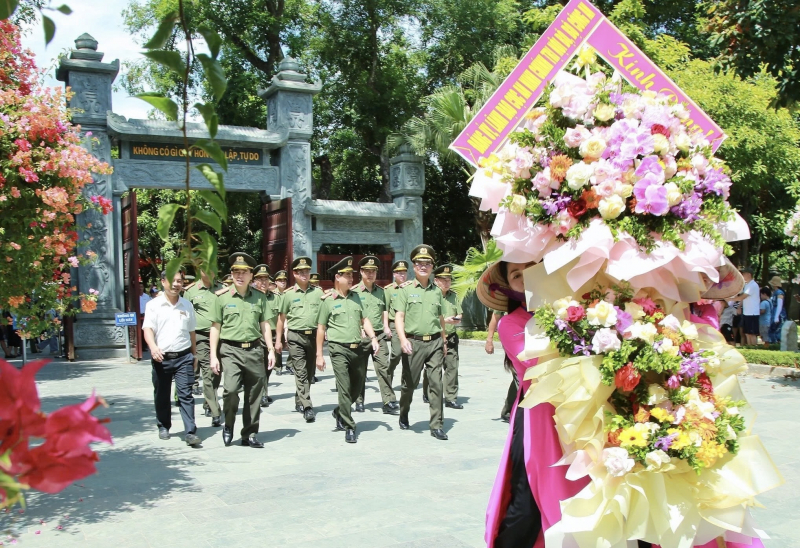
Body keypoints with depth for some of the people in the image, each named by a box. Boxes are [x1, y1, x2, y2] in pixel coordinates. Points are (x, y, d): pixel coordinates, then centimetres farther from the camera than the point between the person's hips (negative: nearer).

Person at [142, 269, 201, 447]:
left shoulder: (187, 305, 9)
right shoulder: (153, 305, 1)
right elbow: (148, 328, -9)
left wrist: (194, 355, 18)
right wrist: (153, 346, -27)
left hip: (183, 357, 1)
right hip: (161, 358, 0)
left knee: (186, 395, -6)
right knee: (161, 395, 12)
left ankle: (190, 432, -8)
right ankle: (163, 426, 31)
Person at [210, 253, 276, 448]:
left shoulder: (259, 297, 8)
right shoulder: (222, 297, 3)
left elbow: (265, 326, 12)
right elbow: (216, 327, 4)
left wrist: (271, 350, 6)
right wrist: (213, 355, -1)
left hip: (254, 350, 2)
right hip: (231, 350, -2)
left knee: (254, 395, 6)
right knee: (230, 389, -18)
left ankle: (250, 434, 21)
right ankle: (228, 426, 9)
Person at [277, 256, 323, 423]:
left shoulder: (318, 292, 6)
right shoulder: (289, 294, 3)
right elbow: (282, 318, 9)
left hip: (313, 335, 3)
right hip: (295, 337, -3)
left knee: (310, 372, 12)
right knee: (301, 372, -9)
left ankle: (299, 401, 29)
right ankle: (307, 407, -12)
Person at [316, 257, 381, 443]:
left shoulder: (356, 296, 12)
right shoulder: (328, 300, -2)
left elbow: (365, 320, 14)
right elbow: (321, 328, 1)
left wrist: (373, 338, -1)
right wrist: (319, 355, -1)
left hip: (358, 349, 5)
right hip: (339, 349, -5)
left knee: (357, 388, 14)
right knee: (344, 390, -8)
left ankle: (339, 413, 38)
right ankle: (349, 428, 2)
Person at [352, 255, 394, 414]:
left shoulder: (381, 291, 11)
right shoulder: (354, 291, -1)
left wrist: (386, 327, 11)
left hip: (379, 335, 3)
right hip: (361, 336, -2)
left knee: (383, 367, -5)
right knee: (360, 370, 7)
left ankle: (388, 403, -4)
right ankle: (359, 401, 21)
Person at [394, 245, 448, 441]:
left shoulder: (437, 291, 12)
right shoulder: (406, 289, 1)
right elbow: (399, 317, -7)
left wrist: (444, 341, 21)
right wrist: (402, 339, -21)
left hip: (434, 342, 2)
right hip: (413, 342, -2)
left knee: (436, 383, -3)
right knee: (410, 383, 9)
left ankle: (437, 426, 2)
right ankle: (403, 415, 34)